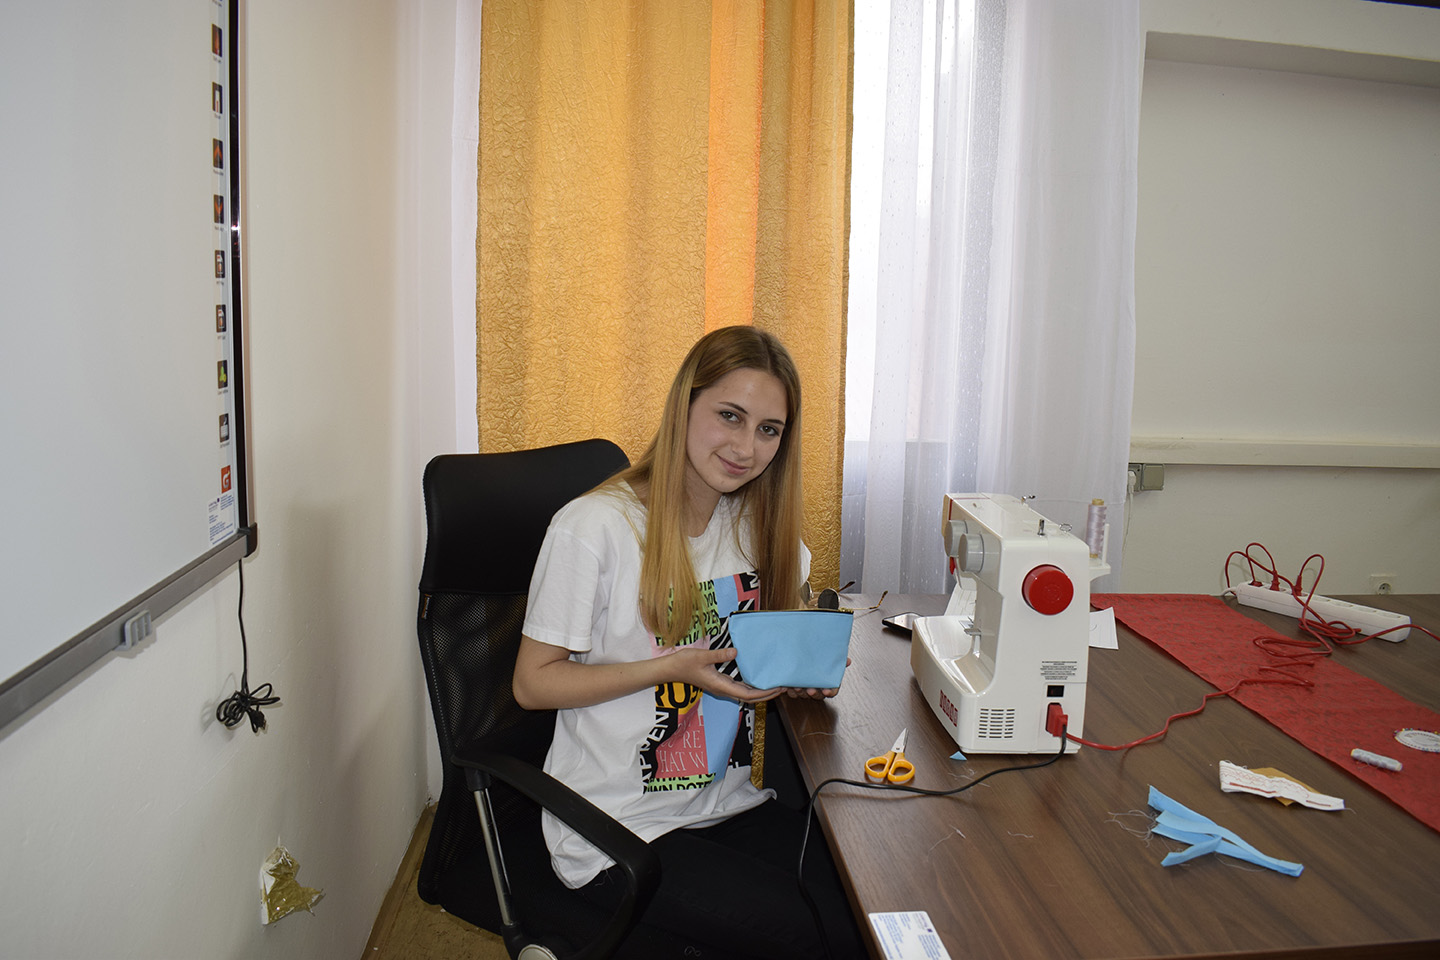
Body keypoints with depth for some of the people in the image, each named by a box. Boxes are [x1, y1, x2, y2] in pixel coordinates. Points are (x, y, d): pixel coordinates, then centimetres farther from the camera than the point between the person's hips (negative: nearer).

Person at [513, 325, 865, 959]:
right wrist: (673, 668, -21)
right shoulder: (594, 527, -15)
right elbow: (533, 682, -10)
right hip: (617, 832, -6)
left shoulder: (759, 522, 5)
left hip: (731, 805, 6)